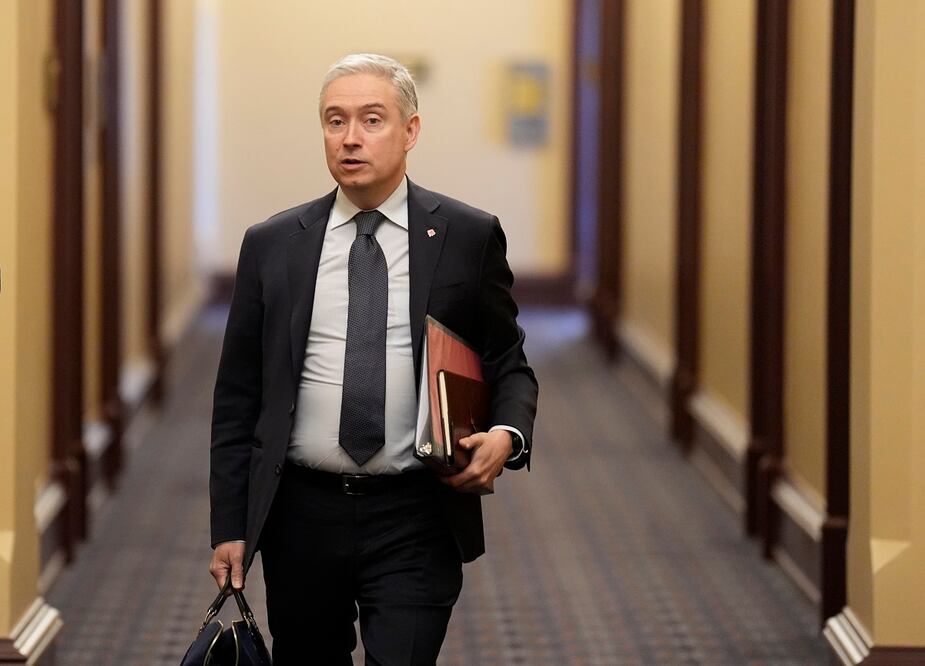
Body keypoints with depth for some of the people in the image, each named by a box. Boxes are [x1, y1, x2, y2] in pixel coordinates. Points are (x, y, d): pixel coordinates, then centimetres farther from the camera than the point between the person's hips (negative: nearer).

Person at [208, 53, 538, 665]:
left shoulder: (470, 237, 2)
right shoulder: (272, 245, 6)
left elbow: (509, 364, 8)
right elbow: (238, 396, 8)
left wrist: (507, 436, -14)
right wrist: (230, 527, 4)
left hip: (417, 521, -2)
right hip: (301, 515, 2)